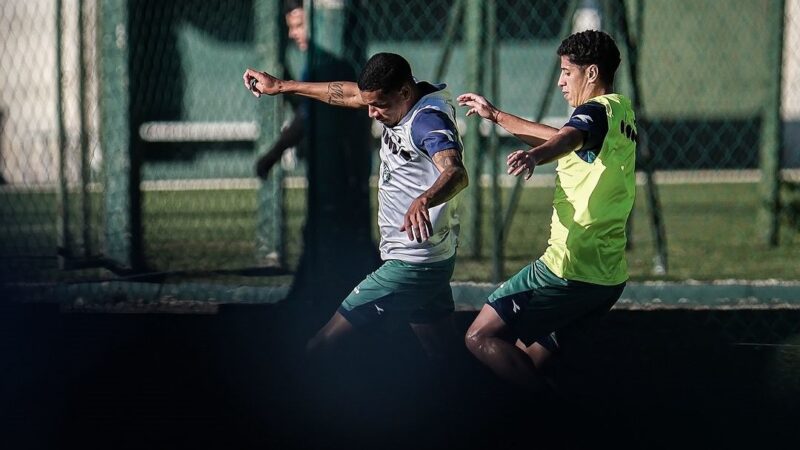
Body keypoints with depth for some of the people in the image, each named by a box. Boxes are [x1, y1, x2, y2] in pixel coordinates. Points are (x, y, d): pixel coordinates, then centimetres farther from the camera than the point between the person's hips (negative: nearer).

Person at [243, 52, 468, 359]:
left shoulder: (428, 119, -24)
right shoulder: (399, 101, 5)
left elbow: (456, 173, -41)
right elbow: (349, 95, 21)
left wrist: (422, 201, -61)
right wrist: (281, 86, 27)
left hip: (412, 265, -10)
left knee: (326, 342, -7)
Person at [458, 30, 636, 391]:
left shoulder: (597, 110, -11)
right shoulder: (622, 112, 18)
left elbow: (568, 138, -36)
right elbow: (563, 138, 34)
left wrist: (534, 155, -57)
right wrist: (496, 115, 40)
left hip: (570, 269, -9)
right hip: (609, 275, 9)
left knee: (481, 337, -8)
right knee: (529, 361, 16)